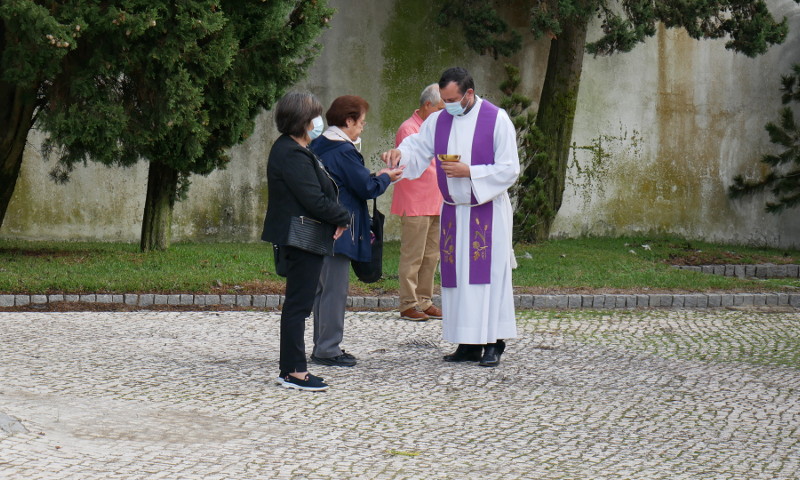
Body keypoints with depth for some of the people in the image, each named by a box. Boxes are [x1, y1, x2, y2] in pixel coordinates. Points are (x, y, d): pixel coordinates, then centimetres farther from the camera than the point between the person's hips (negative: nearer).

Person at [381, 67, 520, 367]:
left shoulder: (497, 120, -8)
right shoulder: (439, 121, 7)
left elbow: (509, 170, -10)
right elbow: (416, 146, 10)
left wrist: (469, 172, -18)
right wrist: (398, 154, -13)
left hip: (488, 212, -5)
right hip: (453, 213, 5)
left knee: (488, 275, -6)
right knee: (457, 277, 4)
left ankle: (493, 344, -3)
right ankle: (469, 344, 8)